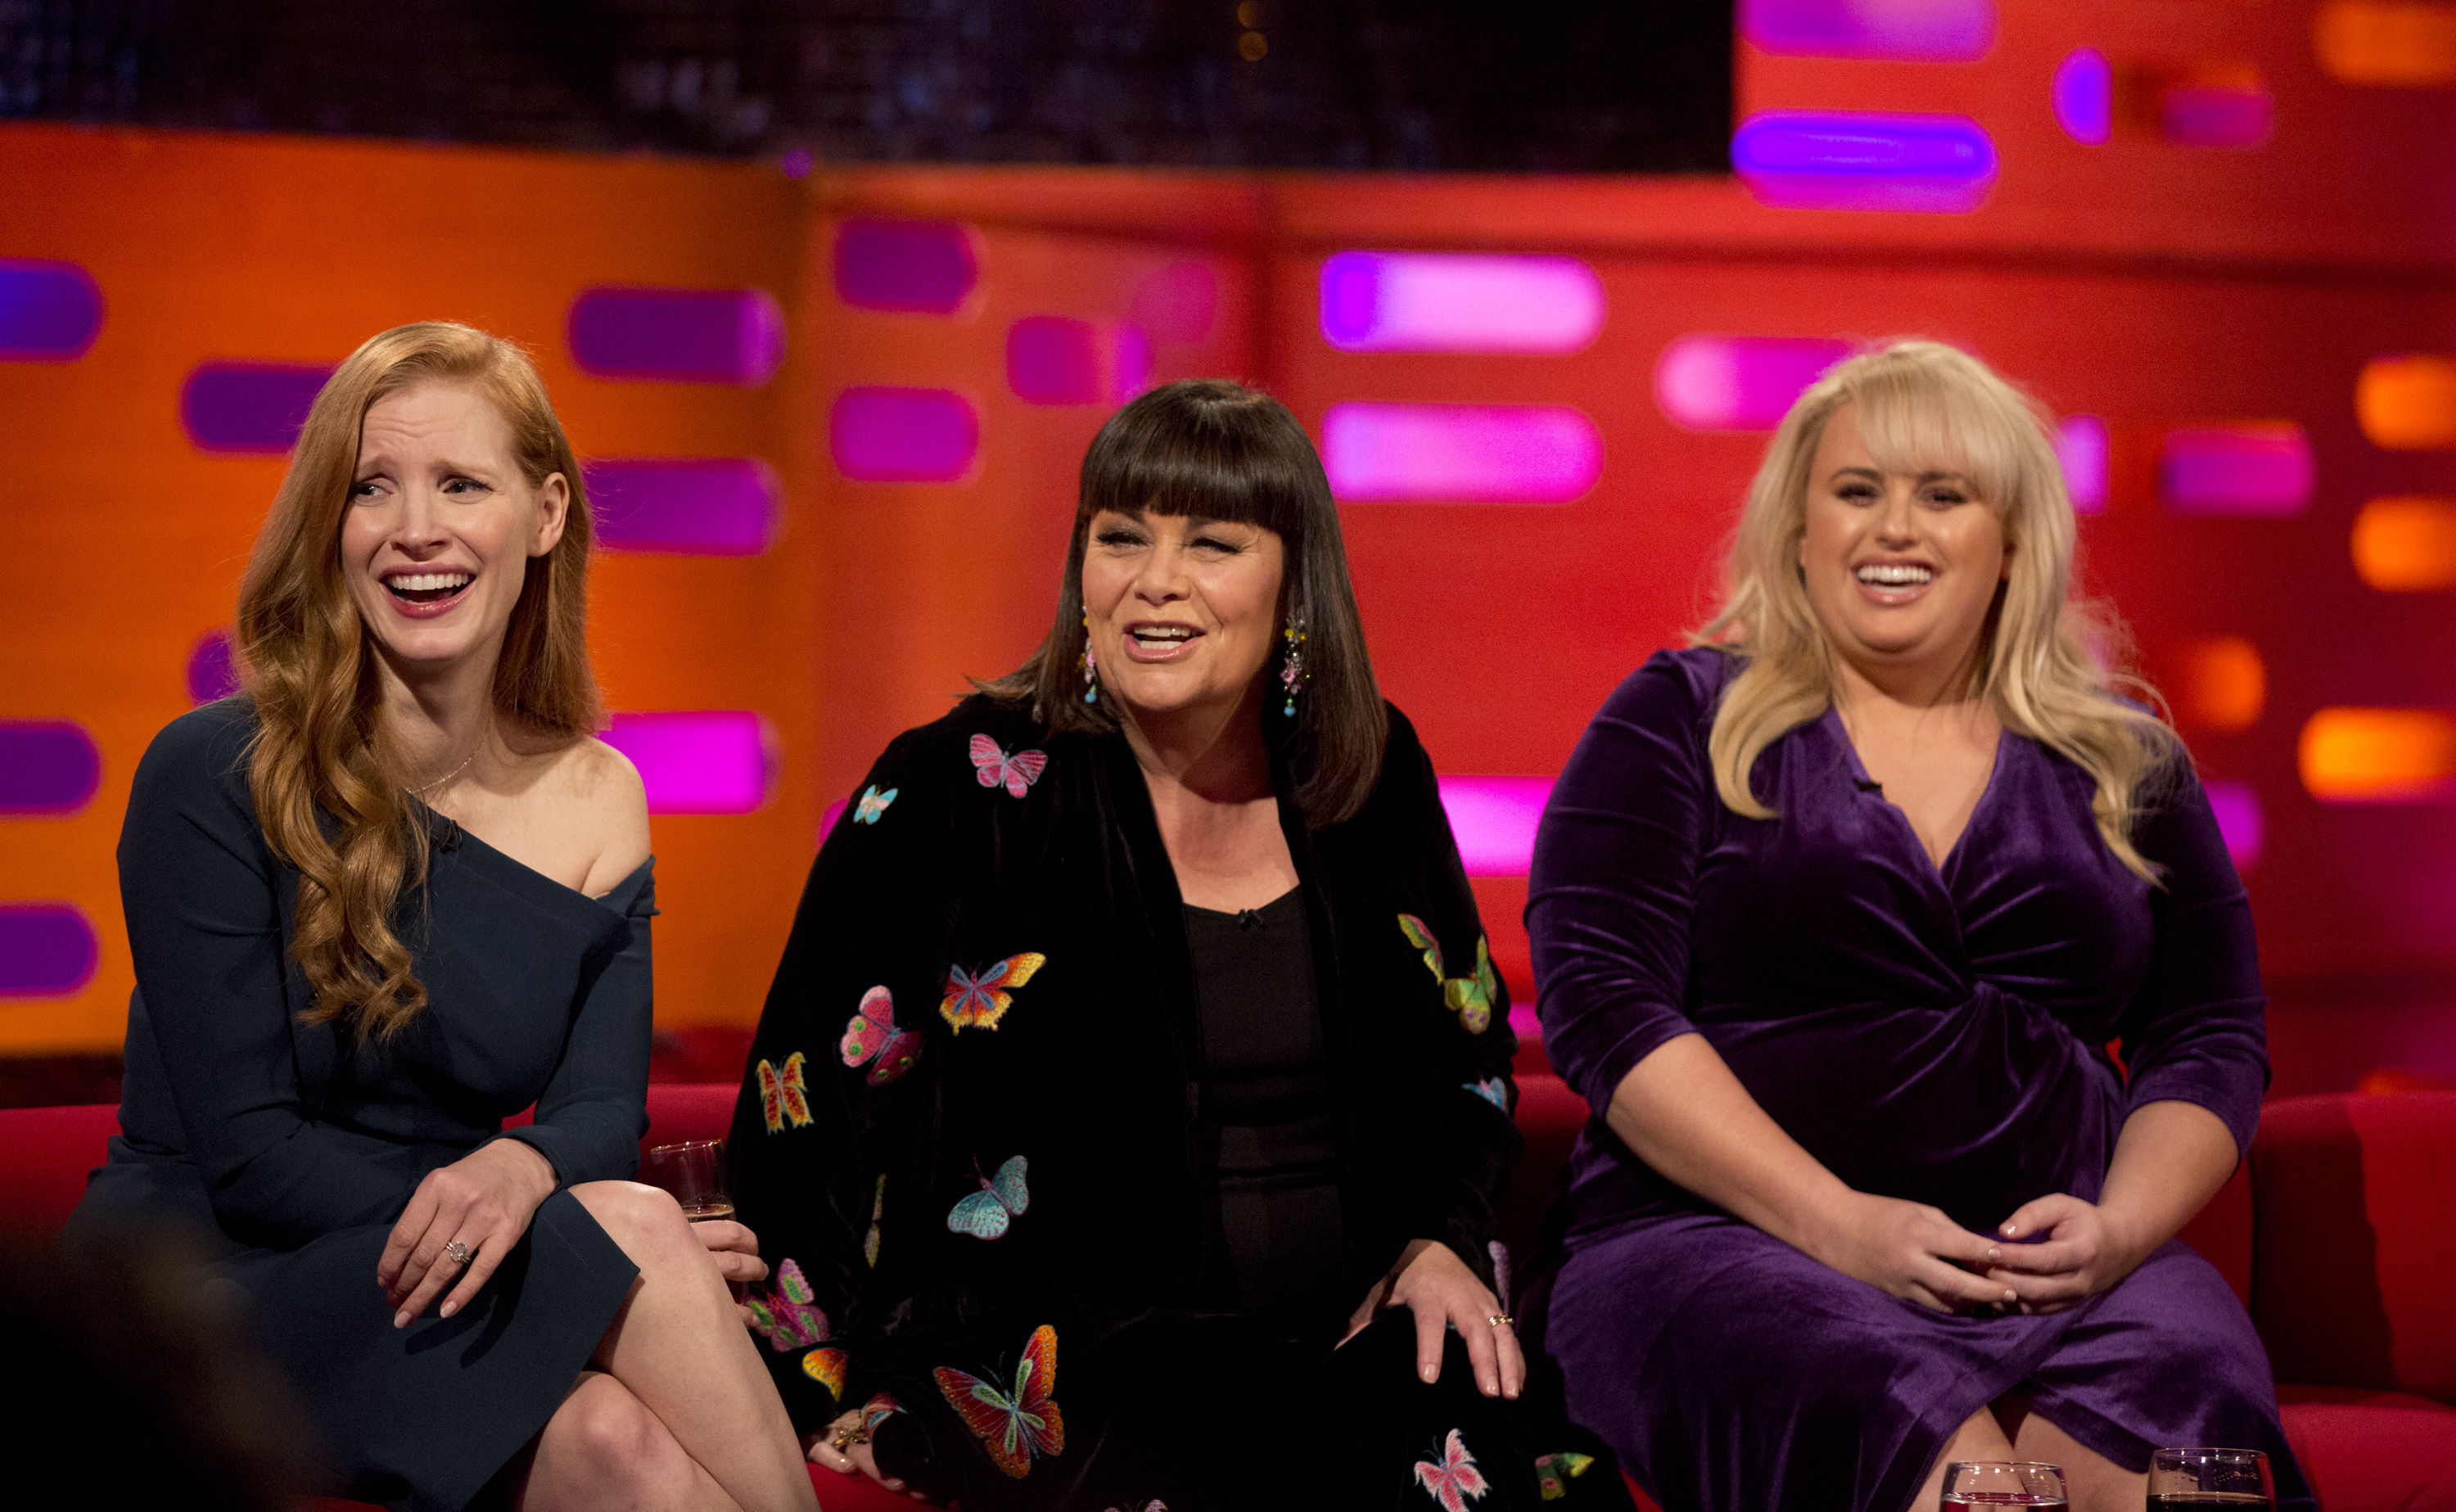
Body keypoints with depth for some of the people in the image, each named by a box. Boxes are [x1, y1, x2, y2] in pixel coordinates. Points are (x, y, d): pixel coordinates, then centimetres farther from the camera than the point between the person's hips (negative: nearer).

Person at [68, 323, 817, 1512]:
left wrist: (519, 1168, -27)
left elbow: (603, 1113, 0)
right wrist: (618, 1241, -18)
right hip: (203, 1284, -4)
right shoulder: (213, 778, -9)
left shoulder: (599, 803, 7)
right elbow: (246, 1157, -12)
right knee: (638, 1237, -29)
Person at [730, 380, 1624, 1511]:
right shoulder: (962, 791, -3)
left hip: (1349, 1328, 4)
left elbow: (1472, 1047, 22)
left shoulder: (1374, 779, 9)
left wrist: (1443, 1242, 4)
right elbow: (809, 1113, -2)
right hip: (1059, 1349, -4)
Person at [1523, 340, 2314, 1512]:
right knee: (1901, 1415, -37)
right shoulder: (1682, 723, 9)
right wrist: (1836, 1223, -13)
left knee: (2185, 1390, -33)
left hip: (2061, 1269, 3)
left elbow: (2212, 1041, 17)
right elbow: (1603, 1001, -2)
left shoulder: (2126, 767, 19)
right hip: (1725, 1241, -2)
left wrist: (2121, 1225, -5)